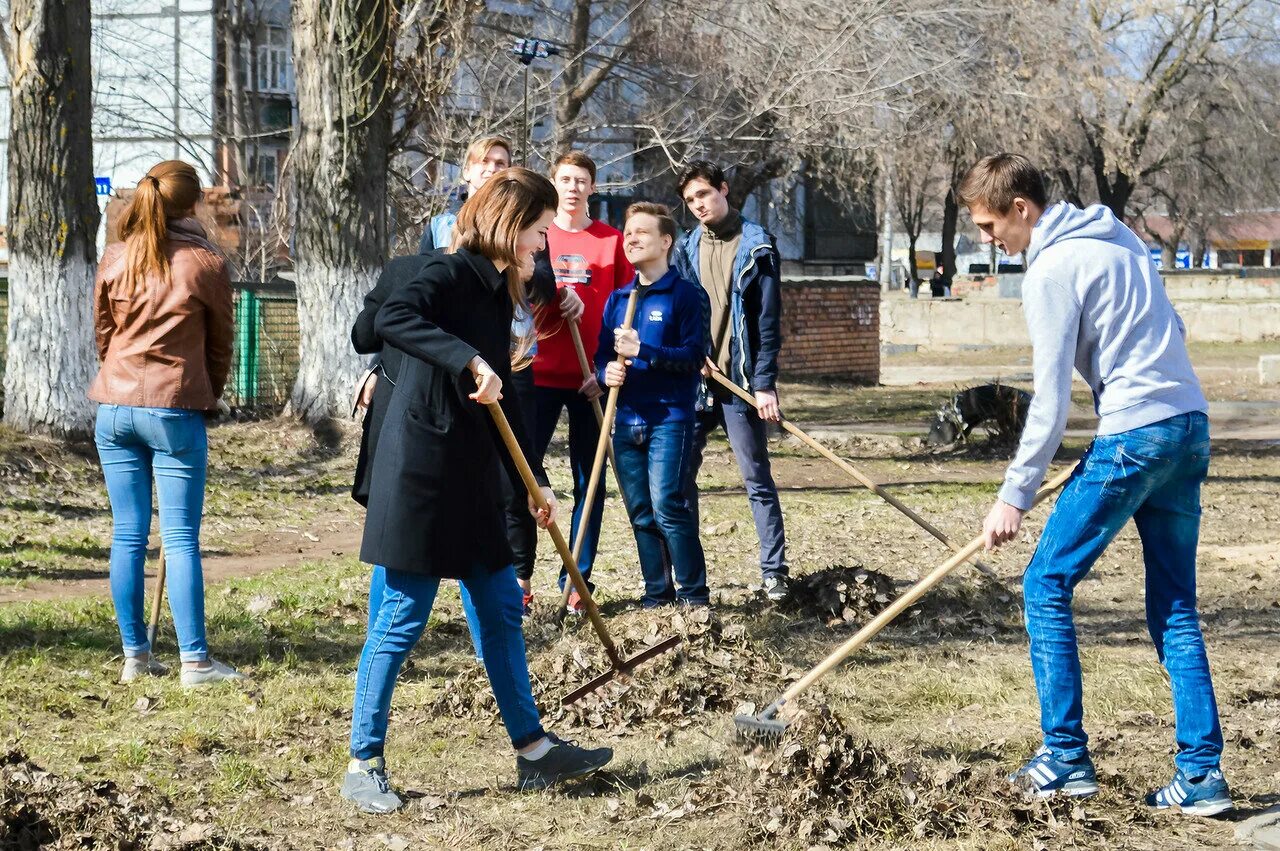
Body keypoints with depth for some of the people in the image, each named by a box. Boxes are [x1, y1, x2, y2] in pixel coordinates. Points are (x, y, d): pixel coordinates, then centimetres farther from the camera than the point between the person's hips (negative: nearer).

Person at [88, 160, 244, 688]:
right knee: (181, 539, -3)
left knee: (127, 537, 7)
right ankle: (194, 661, -3)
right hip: (176, 409, -3)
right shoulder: (206, 264, -4)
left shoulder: (115, 260, 4)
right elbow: (220, 343, 6)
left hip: (115, 406, 3)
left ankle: (135, 655, 9)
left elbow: (102, 333, 13)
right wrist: (208, 397, 20)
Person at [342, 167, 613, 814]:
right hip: (420, 470, -9)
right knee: (402, 619, -4)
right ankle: (363, 766, 6)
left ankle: (532, 750, 23)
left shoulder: (497, 292, 14)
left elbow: (503, 399, 21)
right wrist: (470, 360, -38)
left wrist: (534, 483, 22)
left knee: (501, 608, 14)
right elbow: (392, 319, -34)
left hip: (470, 479, 9)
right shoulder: (450, 275, -13)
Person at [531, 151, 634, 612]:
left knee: (589, 481, 3)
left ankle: (577, 581, 9)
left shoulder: (611, 241, 5)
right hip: (539, 374, 0)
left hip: (590, 380, 0)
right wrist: (540, 286, -10)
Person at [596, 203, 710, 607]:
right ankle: (657, 592, 15)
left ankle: (694, 593, -4)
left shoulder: (686, 295, -3)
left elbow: (694, 356, -10)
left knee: (667, 505, -13)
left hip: (670, 417, -6)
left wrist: (643, 351, -20)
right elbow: (602, 352, 16)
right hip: (627, 418, 6)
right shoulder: (617, 299, 14)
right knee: (640, 512, 7)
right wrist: (606, 371, -7)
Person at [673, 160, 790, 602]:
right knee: (679, 477, 5)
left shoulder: (757, 246, -2)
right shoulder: (687, 248, 11)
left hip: (740, 382, -4)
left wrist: (765, 384, -12)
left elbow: (768, 320, -6)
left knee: (757, 479, -1)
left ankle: (775, 571, 2)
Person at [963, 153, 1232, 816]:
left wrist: (1014, 495, -7)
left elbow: (1051, 400, -12)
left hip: (1132, 435, -9)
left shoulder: (1052, 270, -10)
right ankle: (1201, 773, 4)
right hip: (1191, 427, 9)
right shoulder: (1118, 239, 17)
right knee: (1175, 607, 9)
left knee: (1046, 584, 2)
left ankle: (1066, 759, 1)